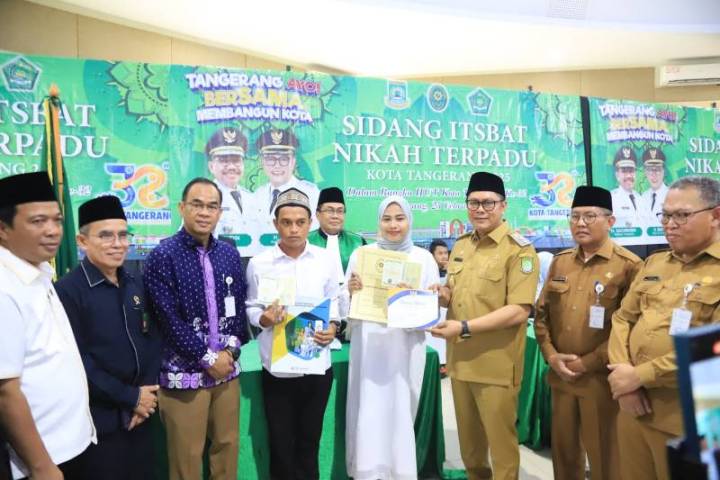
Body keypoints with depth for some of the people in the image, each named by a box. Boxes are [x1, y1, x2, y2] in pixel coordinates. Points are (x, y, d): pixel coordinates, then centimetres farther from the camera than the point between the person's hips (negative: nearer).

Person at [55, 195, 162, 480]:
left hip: (139, 413, 6)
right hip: (100, 419, -6)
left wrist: (148, 390, -5)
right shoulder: (67, 291, -15)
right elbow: (78, 361, -18)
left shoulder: (134, 285, 6)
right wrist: (131, 397, -13)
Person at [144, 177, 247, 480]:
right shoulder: (163, 256, -9)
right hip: (185, 372, -4)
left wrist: (231, 349, -5)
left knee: (227, 446, 14)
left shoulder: (230, 254, 6)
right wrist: (208, 357, -11)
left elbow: (239, 308, 9)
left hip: (227, 368, 4)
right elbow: (170, 319, -13)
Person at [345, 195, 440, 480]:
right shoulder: (361, 254, 4)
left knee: (401, 413, 9)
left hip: (406, 349, 0)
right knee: (369, 413, 1)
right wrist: (351, 292, -13)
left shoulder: (424, 258, 4)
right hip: (369, 348, 0)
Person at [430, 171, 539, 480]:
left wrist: (464, 327, -23)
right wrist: (442, 295, -4)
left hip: (496, 365, -6)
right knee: (468, 439, 21)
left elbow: (518, 311, -19)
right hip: (460, 360, 7)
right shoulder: (460, 246, 9)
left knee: (500, 441, 10)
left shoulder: (519, 250, -12)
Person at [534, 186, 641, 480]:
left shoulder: (628, 265, -9)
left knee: (603, 454, 10)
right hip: (560, 376, 5)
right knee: (563, 449, 18)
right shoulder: (560, 262, 10)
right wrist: (551, 355, -3)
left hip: (601, 378, -5)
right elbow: (541, 313, 11)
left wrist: (588, 362, -14)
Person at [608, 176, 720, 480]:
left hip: (687, 420, -6)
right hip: (633, 407, 6)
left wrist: (638, 376, -17)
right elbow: (622, 319, 10)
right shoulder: (653, 264, 11)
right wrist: (624, 378, -5)